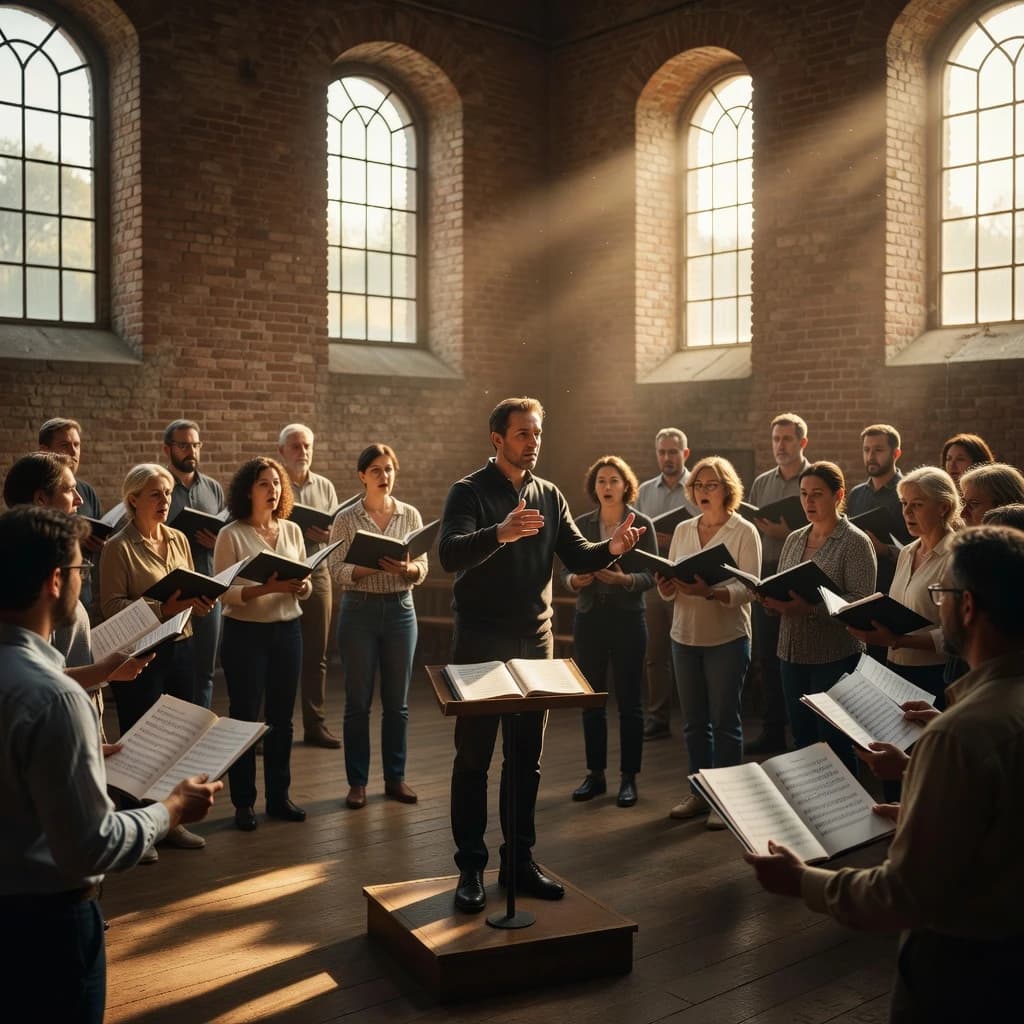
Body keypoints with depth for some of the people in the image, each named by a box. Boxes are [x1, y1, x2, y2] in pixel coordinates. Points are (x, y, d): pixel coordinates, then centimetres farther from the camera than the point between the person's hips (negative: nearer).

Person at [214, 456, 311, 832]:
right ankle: (243, 802, 15)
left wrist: (301, 586, -13)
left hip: (287, 630, 4)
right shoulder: (231, 535, -7)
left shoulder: (292, 531, 7)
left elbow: (306, 586, 10)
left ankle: (279, 796, 23)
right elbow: (225, 593, -12)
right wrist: (267, 588, -25)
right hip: (245, 633, -4)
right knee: (244, 718, 4)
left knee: (281, 718, 10)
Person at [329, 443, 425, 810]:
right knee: (358, 701, 4)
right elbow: (337, 571, -8)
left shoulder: (410, 515, 4)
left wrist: (406, 568, -21)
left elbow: (422, 570, 2)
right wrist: (374, 565, -24)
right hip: (359, 610, -2)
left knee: (397, 701, 9)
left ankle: (395, 777, 21)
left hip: (400, 610, 2)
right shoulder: (346, 519, -2)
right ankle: (357, 782, 15)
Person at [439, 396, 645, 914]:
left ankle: (520, 858, 23)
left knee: (527, 758, 12)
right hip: (481, 643, -5)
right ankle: (471, 866, 12)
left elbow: (576, 557, 3)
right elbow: (450, 554, -25)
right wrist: (501, 533, -43)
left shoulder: (549, 496, 8)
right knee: (473, 757, 3)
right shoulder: (469, 492, -9)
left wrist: (611, 547, -19)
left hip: (535, 642, 5)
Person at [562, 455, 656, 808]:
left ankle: (628, 778, 13)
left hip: (627, 618, -3)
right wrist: (575, 580, -18)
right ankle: (595, 774, 19)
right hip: (589, 618, 3)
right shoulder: (581, 524, 5)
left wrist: (624, 579, -26)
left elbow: (652, 575, -7)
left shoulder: (641, 524, -3)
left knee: (629, 700, 3)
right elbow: (565, 571, 4)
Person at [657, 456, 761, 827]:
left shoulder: (745, 532, -5)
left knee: (725, 720, 2)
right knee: (693, 721, 11)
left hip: (727, 638, -5)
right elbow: (669, 589, 11)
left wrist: (710, 592, -29)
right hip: (685, 636, 5)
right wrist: (666, 587, -13)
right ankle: (699, 792, 23)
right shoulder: (682, 531, 10)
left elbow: (749, 589, -14)